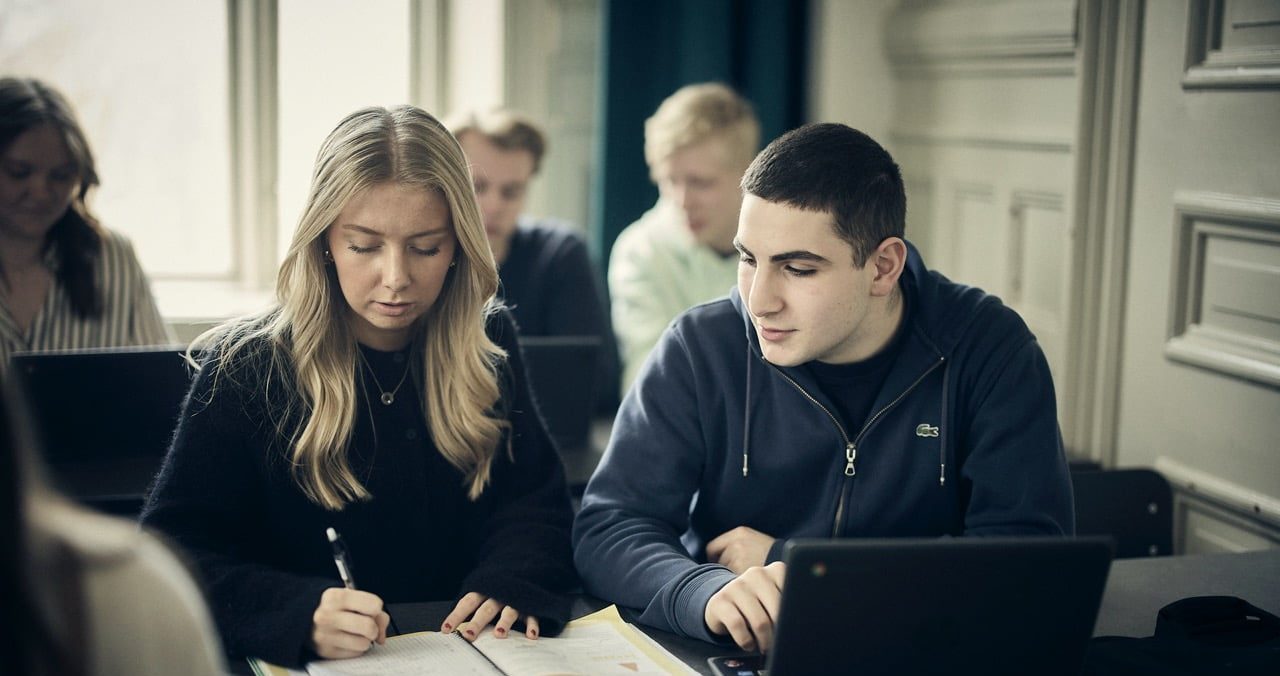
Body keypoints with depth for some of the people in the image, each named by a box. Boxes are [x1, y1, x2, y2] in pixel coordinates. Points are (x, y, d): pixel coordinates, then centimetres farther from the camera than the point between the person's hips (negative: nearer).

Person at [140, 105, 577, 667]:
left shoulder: (488, 344, 4)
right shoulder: (248, 368, -7)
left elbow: (536, 502, 8)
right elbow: (171, 552, -12)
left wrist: (507, 582, -14)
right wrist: (298, 615, -29)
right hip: (305, 661, -2)